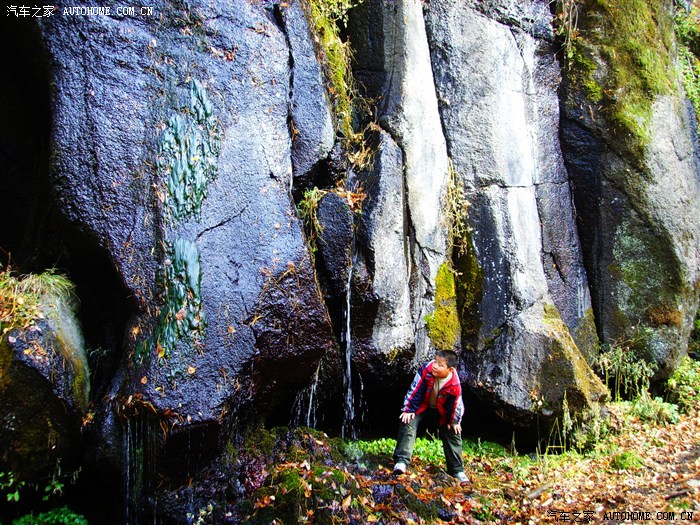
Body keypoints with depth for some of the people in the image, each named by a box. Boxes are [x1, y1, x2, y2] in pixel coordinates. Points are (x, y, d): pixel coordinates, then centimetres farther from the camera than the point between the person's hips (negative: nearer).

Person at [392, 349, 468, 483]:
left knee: (453, 432, 1)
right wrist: (408, 409, -16)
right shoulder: (427, 370, -36)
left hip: (442, 409, 1)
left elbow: (456, 405, -14)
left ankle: (457, 470, 17)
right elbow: (414, 389, -23)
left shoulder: (455, 386, -34)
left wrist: (454, 421, 0)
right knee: (408, 423, -19)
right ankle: (402, 461, -21)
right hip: (422, 404, 0)